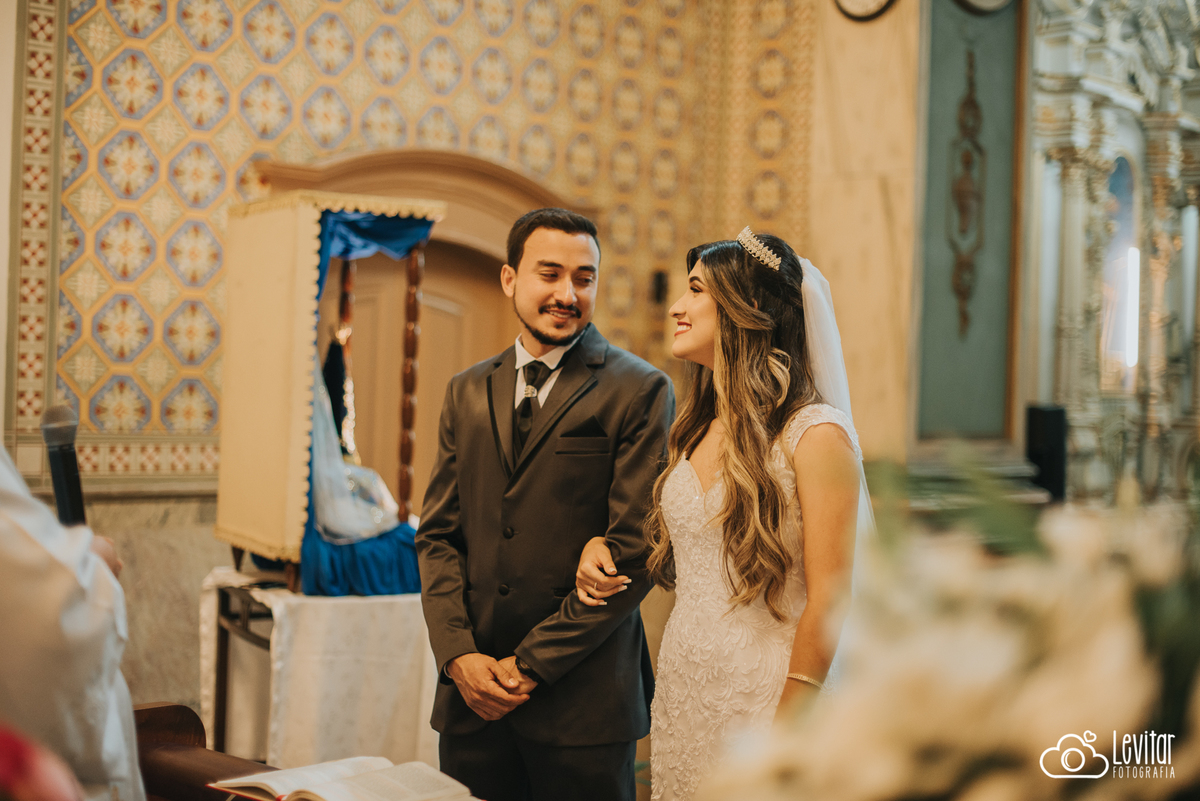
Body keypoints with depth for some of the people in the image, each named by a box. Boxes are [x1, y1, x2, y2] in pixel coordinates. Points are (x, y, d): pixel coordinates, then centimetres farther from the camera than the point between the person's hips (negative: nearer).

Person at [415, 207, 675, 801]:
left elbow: (635, 550, -11)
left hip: (583, 698, -4)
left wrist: (533, 662, -11)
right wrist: (458, 654, -5)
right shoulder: (467, 393, 11)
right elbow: (438, 535, 9)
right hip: (472, 693, 4)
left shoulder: (641, 391, -6)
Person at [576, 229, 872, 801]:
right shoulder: (696, 430, 10)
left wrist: (787, 734, -18)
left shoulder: (815, 435, -13)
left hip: (760, 699, -7)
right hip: (680, 694, 7)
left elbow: (828, 598, -16)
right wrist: (603, 549, 5)